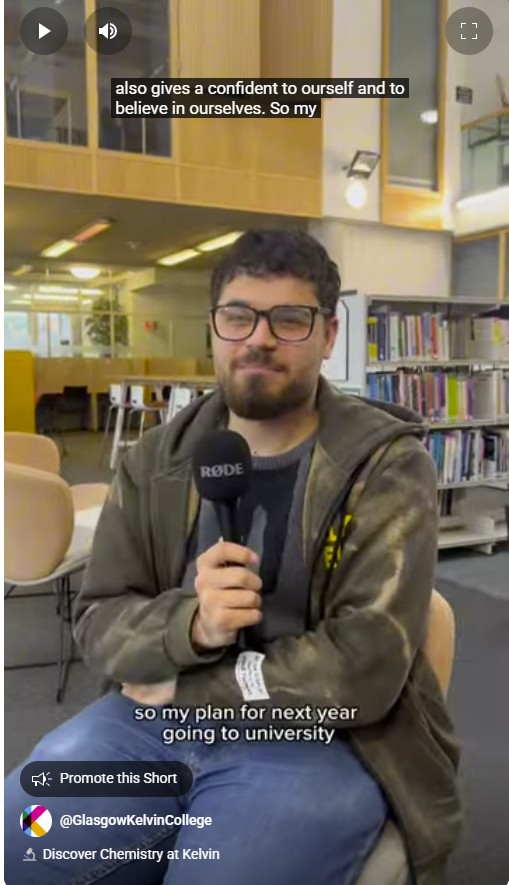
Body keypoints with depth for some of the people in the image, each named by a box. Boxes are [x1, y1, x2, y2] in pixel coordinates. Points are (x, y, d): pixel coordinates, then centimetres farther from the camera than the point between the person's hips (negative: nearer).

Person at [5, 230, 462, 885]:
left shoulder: (388, 465, -10)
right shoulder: (155, 460, 2)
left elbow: (365, 668, -18)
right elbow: (98, 620, 0)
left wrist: (182, 690, -10)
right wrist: (190, 624, -23)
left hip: (319, 740, -3)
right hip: (154, 719, 4)